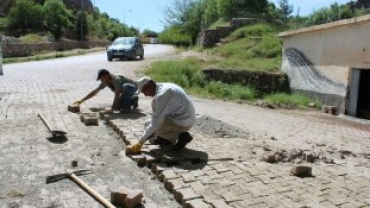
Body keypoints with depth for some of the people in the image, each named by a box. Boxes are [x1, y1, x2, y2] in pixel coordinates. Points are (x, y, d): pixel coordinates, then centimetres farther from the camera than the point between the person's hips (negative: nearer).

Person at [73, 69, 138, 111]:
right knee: (117, 107, -7)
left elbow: (117, 95, -37)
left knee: (125, 86, -41)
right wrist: (81, 101, -1)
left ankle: (127, 107, -21)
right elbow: (94, 92, -1)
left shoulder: (117, 80, -34)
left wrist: (112, 109, -37)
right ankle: (133, 100, 13)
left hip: (132, 87, -7)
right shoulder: (105, 82, -10)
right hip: (125, 91, 8)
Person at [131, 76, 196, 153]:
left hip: (183, 122, -9)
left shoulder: (162, 94, -23)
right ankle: (164, 138, 15)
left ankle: (181, 137, -1)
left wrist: (141, 141, -13)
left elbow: (155, 124, -22)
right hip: (186, 117, 9)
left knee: (149, 124, -6)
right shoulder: (163, 86, 6)